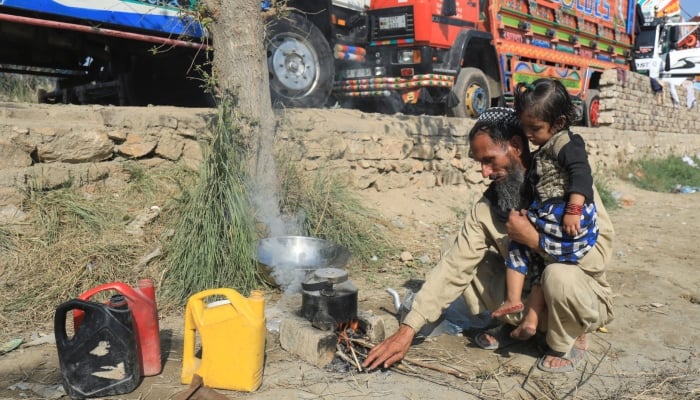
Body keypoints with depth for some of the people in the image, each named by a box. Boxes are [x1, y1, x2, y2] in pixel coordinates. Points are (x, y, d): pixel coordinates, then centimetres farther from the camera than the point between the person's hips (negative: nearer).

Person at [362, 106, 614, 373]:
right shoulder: (487, 206, -10)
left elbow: (598, 255, -26)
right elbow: (454, 267, -15)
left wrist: (534, 238, -29)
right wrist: (408, 328, -22)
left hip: (585, 300, -3)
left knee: (559, 274, -35)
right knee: (469, 264, -10)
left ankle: (568, 342, -2)